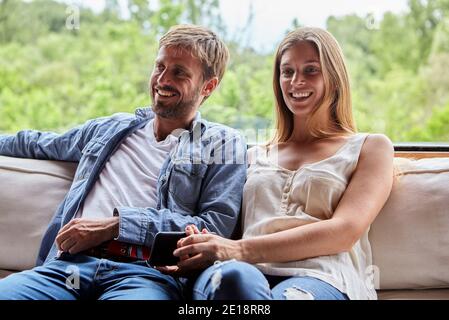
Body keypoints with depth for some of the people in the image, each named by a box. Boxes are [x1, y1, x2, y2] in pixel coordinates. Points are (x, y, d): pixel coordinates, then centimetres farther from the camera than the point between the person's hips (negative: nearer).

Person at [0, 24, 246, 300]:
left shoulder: (224, 144, 11)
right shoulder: (111, 129, 25)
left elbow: (216, 226, -3)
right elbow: (39, 144, 41)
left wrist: (115, 225, -7)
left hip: (147, 273, -3)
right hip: (68, 265, 4)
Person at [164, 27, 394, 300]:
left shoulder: (370, 147, 17)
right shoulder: (255, 156, 29)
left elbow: (344, 231, -1)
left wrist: (242, 249, -12)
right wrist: (203, 248, -6)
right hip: (247, 272, 3)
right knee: (233, 276, -38)